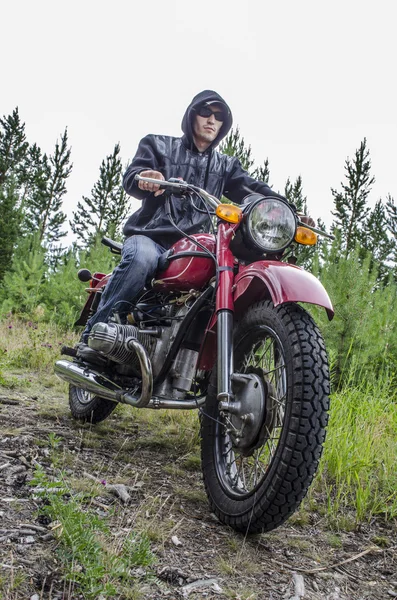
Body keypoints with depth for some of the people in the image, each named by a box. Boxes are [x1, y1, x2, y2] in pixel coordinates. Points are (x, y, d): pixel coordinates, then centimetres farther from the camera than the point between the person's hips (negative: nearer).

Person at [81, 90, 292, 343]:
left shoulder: (227, 166, 24)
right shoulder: (158, 145, 16)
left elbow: (252, 190, 7)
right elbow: (130, 178, -1)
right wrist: (145, 177, -28)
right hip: (150, 235, -3)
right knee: (140, 259, -37)